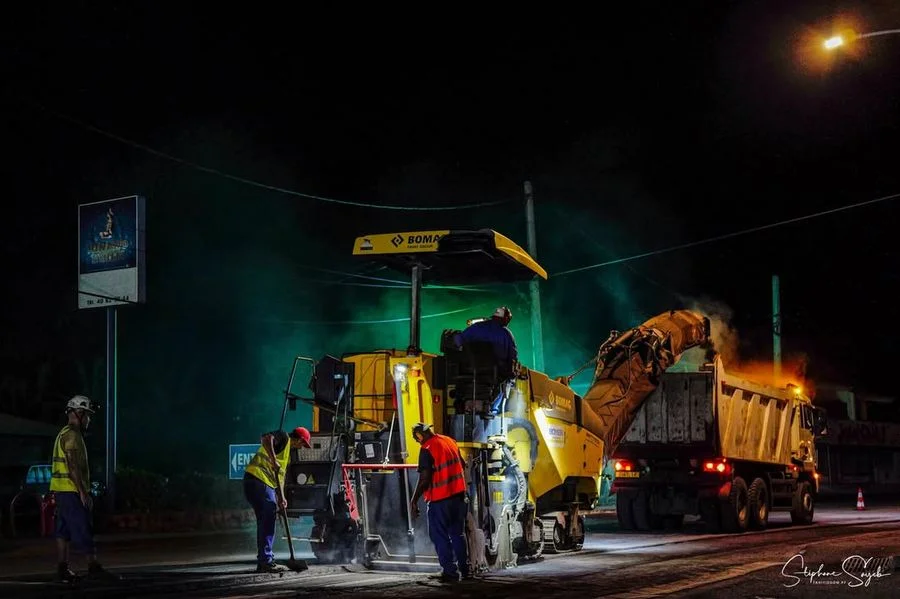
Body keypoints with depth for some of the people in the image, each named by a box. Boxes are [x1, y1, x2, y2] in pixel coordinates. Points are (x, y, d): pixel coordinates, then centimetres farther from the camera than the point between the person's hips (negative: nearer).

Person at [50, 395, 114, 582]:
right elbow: (73, 466, -20)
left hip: (61, 490, 10)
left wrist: (84, 491, 24)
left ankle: (63, 569, 9)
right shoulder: (72, 435, -12)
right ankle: (93, 567, -10)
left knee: (64, 531, 8)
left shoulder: (64, 434, 21)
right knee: (83, 529, -10)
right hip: (71, 490, -10)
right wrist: (83, 493, -21)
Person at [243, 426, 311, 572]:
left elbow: (280, 475, 25)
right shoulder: (283, 437, -1)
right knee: (268, 522, -10)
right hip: (258, 479, -10)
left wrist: (281, 498, 15)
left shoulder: (287, 452, 27)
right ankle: (266, 562, -10)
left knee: (265, 522, 14)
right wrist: (273, 460, -26)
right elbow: (265, 439, -22)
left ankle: (263, 562, 18)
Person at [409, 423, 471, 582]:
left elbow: (425, 478, -20)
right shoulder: (450, 441, 7)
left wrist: (414, 501, -15)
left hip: (440, 499, -7)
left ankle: (450, 571, 2)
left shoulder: (427, 449, -15)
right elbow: (462, 466, 18)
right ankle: (465, 570, 21)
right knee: (458, 533, 17)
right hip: (458, 496, 7)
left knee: (440, 536, 3)